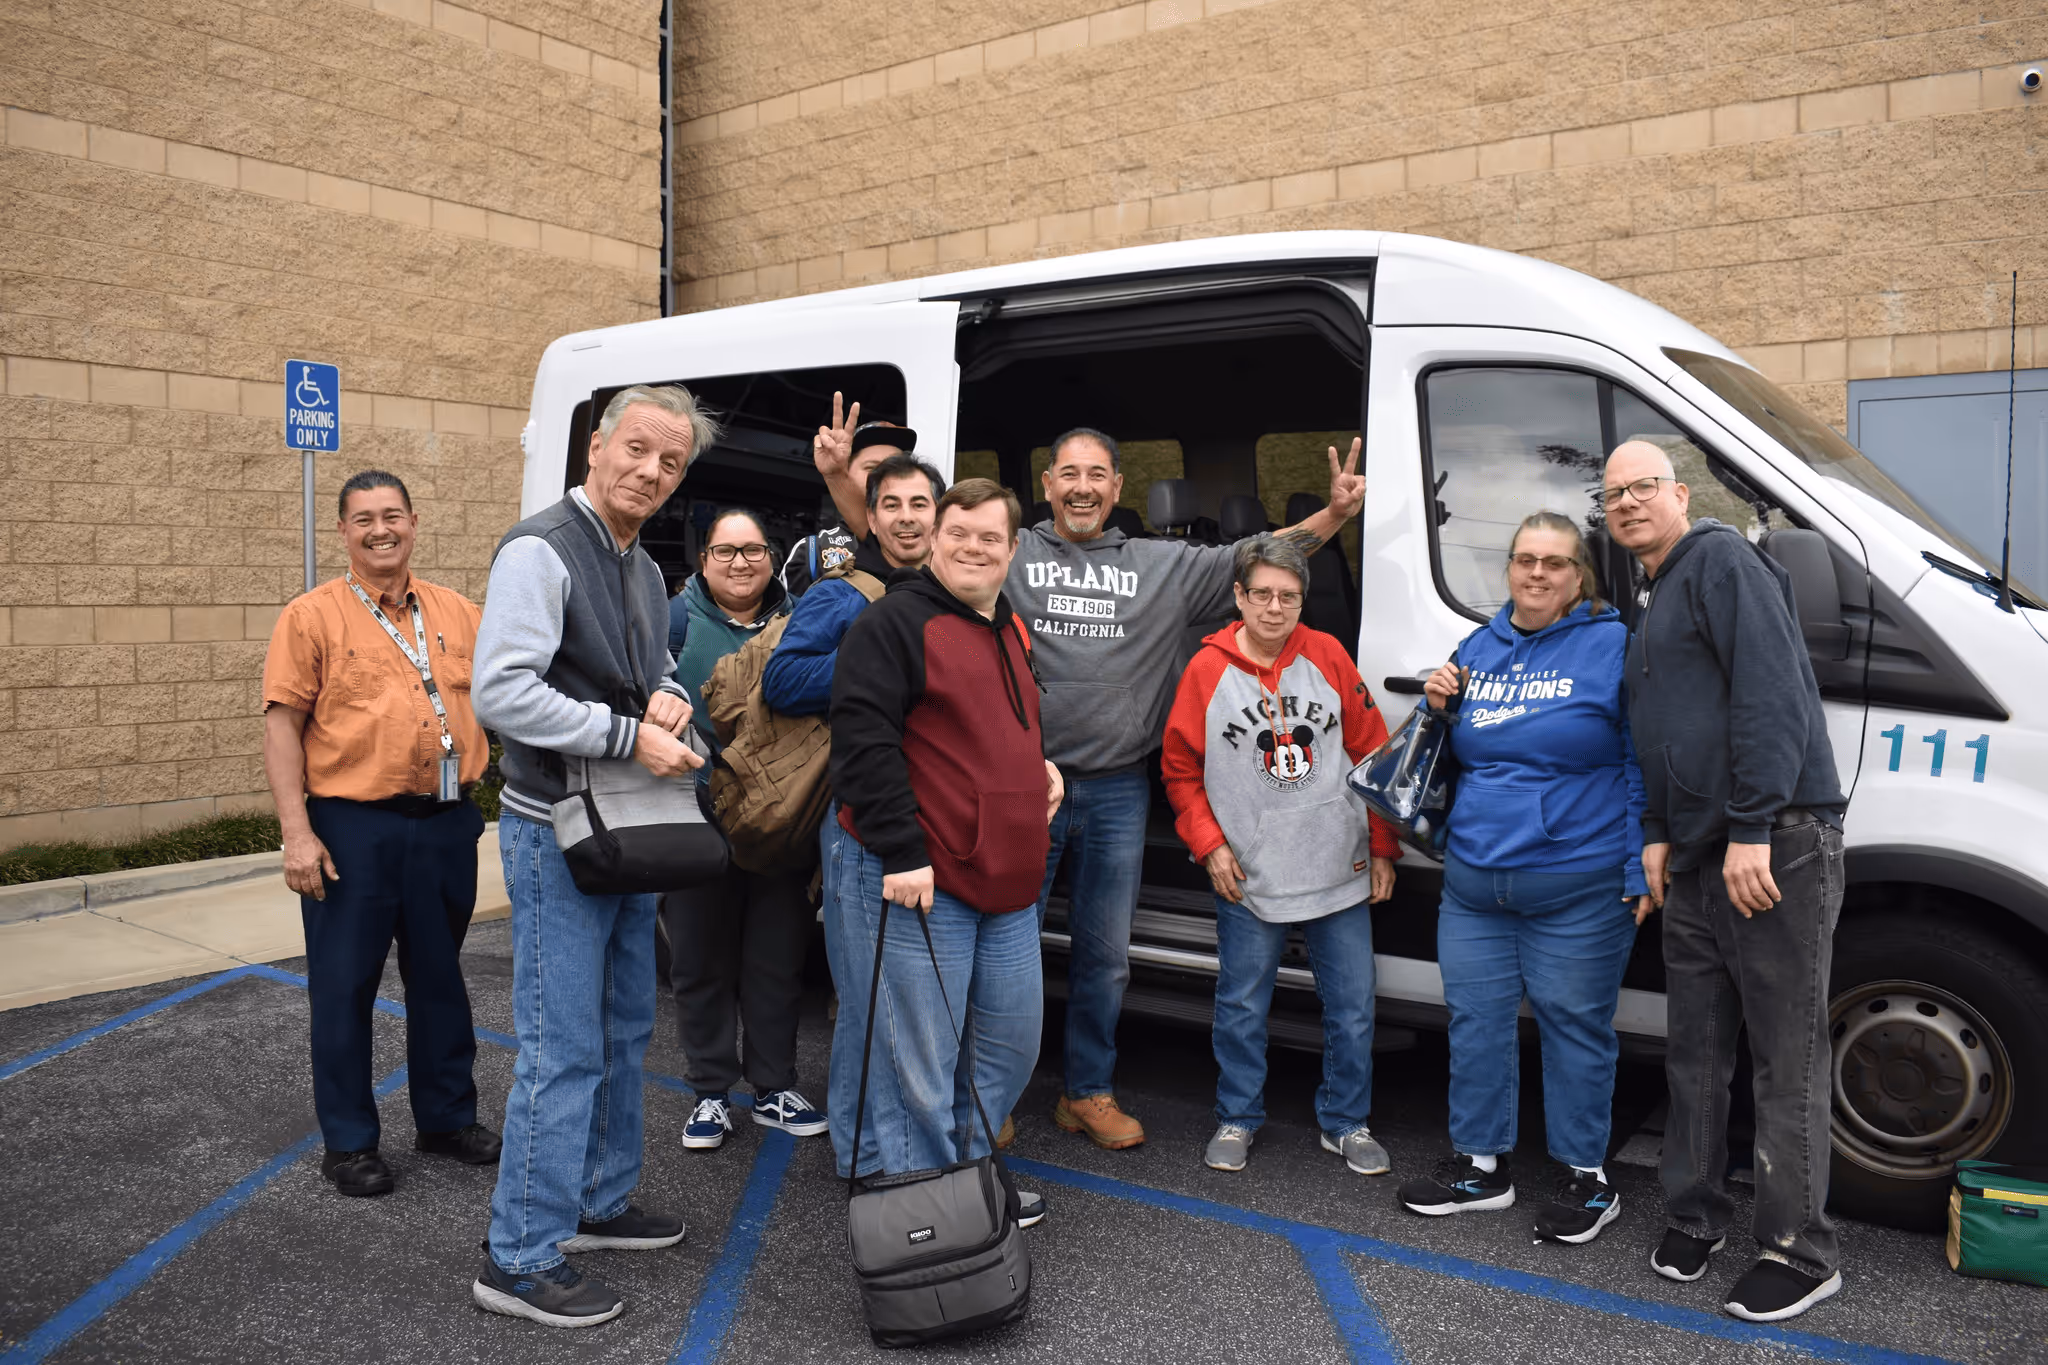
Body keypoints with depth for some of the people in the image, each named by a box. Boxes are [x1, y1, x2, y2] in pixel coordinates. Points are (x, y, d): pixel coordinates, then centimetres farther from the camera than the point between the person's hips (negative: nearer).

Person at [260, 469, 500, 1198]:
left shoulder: (458, 613, 9)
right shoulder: (312, 616, -3)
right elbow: (283, 727, -7)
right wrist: (297, 832, -14)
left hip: (447, 823, 4)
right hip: (352, 828, -4)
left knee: (439, 976, 16)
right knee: (344, 985, 6)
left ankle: (447, 1117, 31)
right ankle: (349, 1141, 21)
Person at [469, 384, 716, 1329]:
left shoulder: (643, 569, 13)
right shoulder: (541, 551, -15)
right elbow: (501, 692, -24)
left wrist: (669, 698, -2)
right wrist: (630, 734, -24)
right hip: (556, 832, -9)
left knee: (624, 1031, 18)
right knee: (564, 1051, -5)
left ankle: (598, 1203, 34)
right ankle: (520, 1260, 8)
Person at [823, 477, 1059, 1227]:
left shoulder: (1009, 631, 18)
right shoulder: (895, 622, -9)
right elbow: (863, 740, -18)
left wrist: (1043, 765, 13)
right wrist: (900, 853, -22)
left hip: (1004, 883, 9)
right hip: (912, 879, -8)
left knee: (1012, 1039, 15)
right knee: (919, 1056, -2)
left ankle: (967, 1172, 34)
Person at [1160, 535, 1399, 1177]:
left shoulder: (1329, 656, 0)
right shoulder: (1207, 669, -3)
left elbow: (1372, 752, 5)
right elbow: (1180, 769, 5)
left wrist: (1382, 848, 5)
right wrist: (1209, 845, -4)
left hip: (1341, 874, 1)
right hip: (1248, 880, -1)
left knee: (1352, 1007, 9)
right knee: (1241, 1007, 10)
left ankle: (1346, 1123, 27)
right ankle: (1237, 1119, 29)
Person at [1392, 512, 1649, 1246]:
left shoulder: (1613, 645, -5)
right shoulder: (1477, 647, 10)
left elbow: (1641, 766, -6)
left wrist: (1639, 872, -11)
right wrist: (1439, 707, 0)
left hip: (1578, 889, -5)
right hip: (1473, 882, 5)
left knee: (1574, 1025, 6)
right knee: (1475, 1020, 12)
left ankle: (1585, 1175, 23)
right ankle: (1481, 1163, 28)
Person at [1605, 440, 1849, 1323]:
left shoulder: (1721, 561, -8)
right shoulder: (1650, 602, 20)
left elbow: (1773, 695, -19)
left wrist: (1752, 832, -23)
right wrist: (1656, 835, 13)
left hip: (1776, 848, -9)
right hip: (1696, 861, 9)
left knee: (1786, 1061, -1)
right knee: (1694, 1052, 15)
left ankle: (1800, 1252, 11)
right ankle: (1695, 1217, 27)